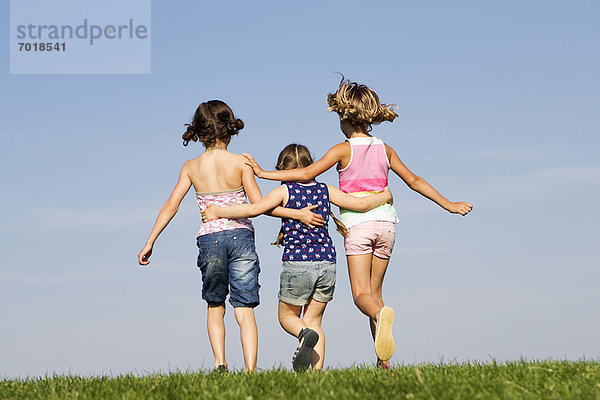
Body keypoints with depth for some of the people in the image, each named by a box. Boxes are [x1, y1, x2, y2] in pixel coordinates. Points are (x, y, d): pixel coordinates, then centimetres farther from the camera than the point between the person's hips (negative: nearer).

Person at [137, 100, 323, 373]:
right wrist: (298, 214, -4)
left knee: (215, 306, 19)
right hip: (240, 236, -1)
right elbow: (259, 205, -8)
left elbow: (171, 206, -1)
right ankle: (251, 370, -12)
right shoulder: (240, 163, -3)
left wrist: (150, 243, 3)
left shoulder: (191, 167, 3)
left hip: (209, 239, 1)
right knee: (244, 309, 0)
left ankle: (220, 364, 2)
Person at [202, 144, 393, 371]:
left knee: (287, 315, 15)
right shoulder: (325, 190, 8)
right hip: (326, 263, 3)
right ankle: (318, 372, -1)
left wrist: (218, 212, -5)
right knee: (313, 319, 14)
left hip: (296, 264, -3)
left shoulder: (285, 191, -2)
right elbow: (361, 204, 9)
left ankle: (305, 335, -20)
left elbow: (254, 209, -14)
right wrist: (384, 197, 29)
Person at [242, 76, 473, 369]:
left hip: (358, 224, -4)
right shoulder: (384, 150, 10)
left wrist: (263, 173, -4)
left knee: (362, 294, -9)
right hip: (385, 222, 5)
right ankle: (384, 360, 7)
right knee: (375, 292, 13)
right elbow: (414, 181, 15)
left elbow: (307, 173, -10)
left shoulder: (344, 150, -4)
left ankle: (380, 314, -45)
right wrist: (448, 205, 25)